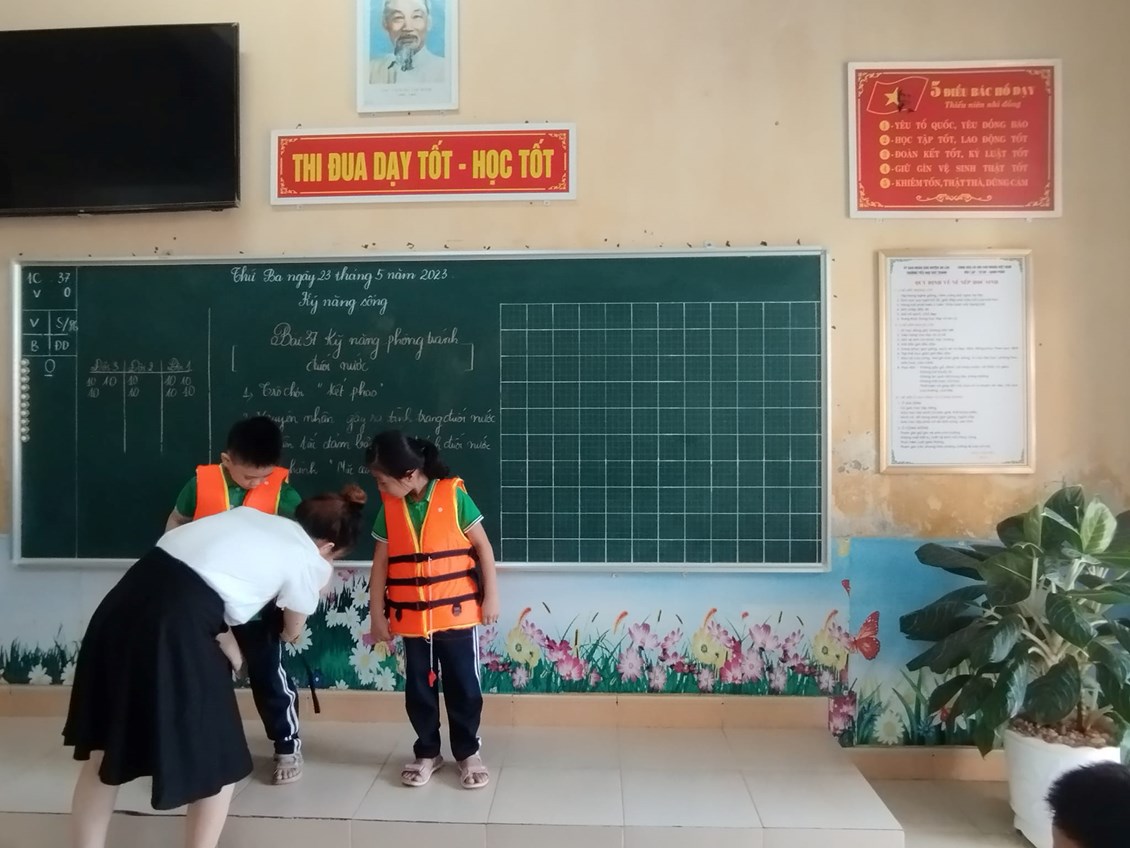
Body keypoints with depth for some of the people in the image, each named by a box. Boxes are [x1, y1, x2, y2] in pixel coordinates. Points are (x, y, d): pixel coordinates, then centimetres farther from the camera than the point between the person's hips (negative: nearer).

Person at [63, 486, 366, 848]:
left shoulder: (250, 514, 24)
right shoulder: (309, 560, 8)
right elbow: (292, 632, 24)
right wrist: (286, 636, 47)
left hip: (126, 599, 7)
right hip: (177, 622, -7)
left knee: (105, 753, 22)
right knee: (218, 761, 14)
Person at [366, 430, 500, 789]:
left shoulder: (454, 495, -12)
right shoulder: (389, 508, -2)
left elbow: (483, 547, -6)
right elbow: (380, 564, 4)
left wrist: (491, 596, -6)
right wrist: (377, 614, 5)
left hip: (456, 612, -3)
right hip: (411, 617, 3)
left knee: (463, 686, 8)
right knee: (418, 689, 14)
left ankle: (468, 753, 26)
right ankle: (427, 752, 33)